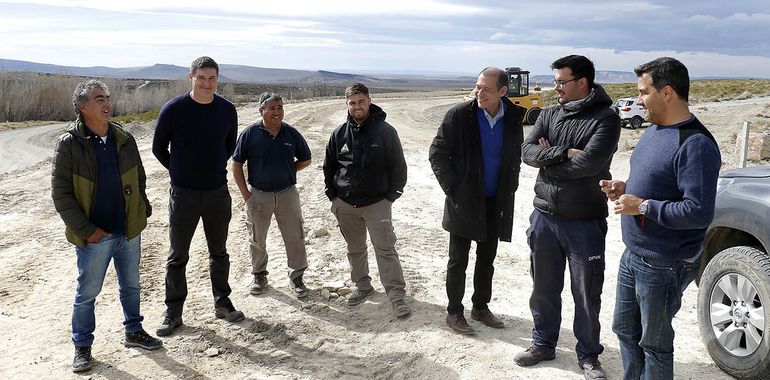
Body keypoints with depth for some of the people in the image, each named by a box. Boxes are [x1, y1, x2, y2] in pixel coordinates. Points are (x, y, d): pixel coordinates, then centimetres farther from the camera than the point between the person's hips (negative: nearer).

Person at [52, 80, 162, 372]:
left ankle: (133, 332, 37)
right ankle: (82, 347, 26)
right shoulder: (69, 144, -12)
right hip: (94, 237, -4)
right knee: (87, 293, 9)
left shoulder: (124, 139, 2)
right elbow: (60, 194, -12)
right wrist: (85, 230, -15)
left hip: (130, 232, 5)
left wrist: (143, 211, 8)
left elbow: (139, 179, 14)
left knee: (131, 286, 19)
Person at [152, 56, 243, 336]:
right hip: (183, 194, -2)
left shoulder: (227, 109, -1)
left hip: (218, 192, 3)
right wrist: (179, 171, 7)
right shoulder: (173, 109, -11)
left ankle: (222, 303, 29)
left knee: (219, 252, 14)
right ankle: (173, 312, 17)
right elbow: (158, 147, 2)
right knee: (178, 256, 5)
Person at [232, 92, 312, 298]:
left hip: (287, 194, 1)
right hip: (258, 195, -1)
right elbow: (236, 164, -1)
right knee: (257, 239, 13)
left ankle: (296, 277, 20)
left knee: (295, 238, 5)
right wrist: (246, 194, -5)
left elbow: (305, 160, 12)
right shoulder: (250, 134, -7)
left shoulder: (292, 133, -2)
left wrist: (286, 172, 2)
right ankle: (259, 275, 32)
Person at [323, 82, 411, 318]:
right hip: (345, 205, 4)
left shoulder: (385, 132, -8)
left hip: (377, 203, -3)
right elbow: (329, 167, 12)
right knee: (355, 249, 15)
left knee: (385, 249, -7)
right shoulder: (340, 134, 1)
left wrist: (391, 196, -4)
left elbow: (398, 167, -2)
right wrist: (333, 196, 7)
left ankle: (396, 295, -2)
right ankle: (362, 286, 30)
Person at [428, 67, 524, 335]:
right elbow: (437, 154, -8)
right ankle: (454, 313, 19)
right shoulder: (459, 115, -13)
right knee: (458, 260, 4)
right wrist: (453, 188, -12)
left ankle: (481, 307, 32)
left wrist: (510, 187, 3)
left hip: (496, 203, 4)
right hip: (464, 201, -4)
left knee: (487, 259, 15)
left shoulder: (513, 117, -2)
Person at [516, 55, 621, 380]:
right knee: (544, 288, 16)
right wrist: (564, 153, -19)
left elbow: (589, 162, -23)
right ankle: (543, 344, 34)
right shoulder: (549, 115, 7)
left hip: (584, 221, -5)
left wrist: (547, 161, -10)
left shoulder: (605, 118, -10)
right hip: (544, 216, 5)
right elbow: (527, 151, -5)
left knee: (586, 294, 7)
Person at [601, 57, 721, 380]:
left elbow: (698, 213, -28)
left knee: (654, 342, 9)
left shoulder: (695, 145, -23)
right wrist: (625, 189, 3)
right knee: (625, 330, 22)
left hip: (663, 267, -9)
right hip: (632, 256, 9)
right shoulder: (654, 130, 7)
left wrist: (642, 206, -22)